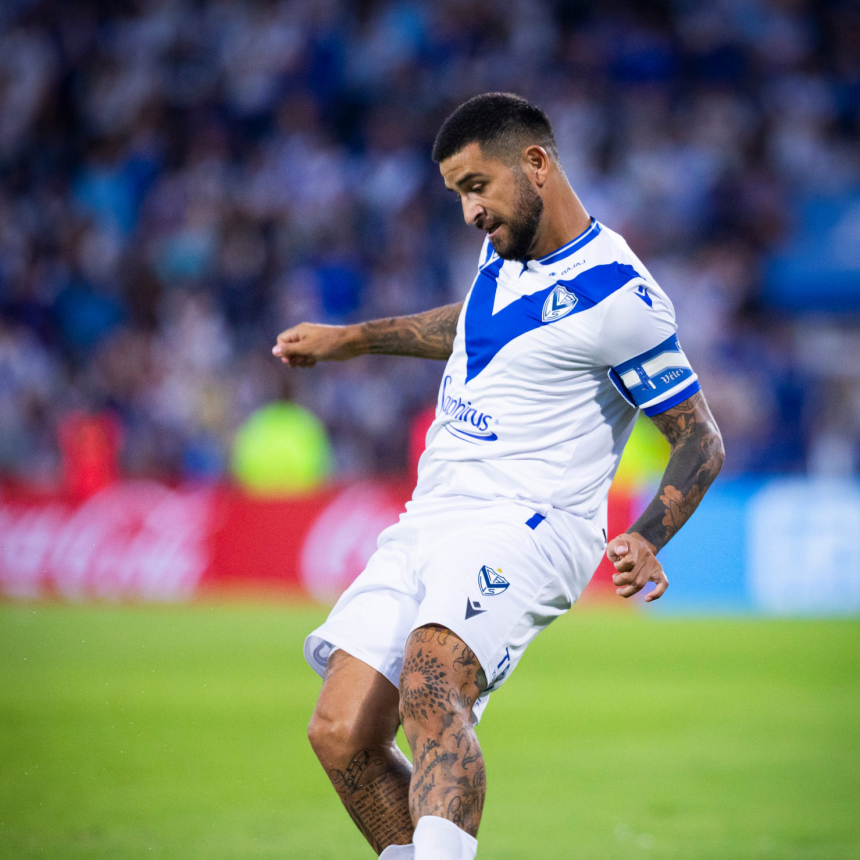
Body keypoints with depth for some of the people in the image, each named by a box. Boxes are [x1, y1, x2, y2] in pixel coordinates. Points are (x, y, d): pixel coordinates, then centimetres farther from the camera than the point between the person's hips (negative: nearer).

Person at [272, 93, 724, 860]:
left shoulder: (616, 295, -11)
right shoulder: (507, 250, 14)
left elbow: (702, 443, -7)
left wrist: (646, 541, -23)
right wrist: (351, 339, 41)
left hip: (525, 527, -8)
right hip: (426, 527, 8)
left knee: (429, 688, -35)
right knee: (342, 735, -6)